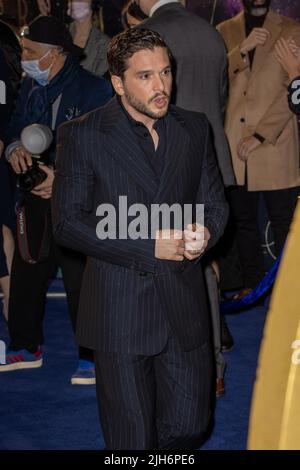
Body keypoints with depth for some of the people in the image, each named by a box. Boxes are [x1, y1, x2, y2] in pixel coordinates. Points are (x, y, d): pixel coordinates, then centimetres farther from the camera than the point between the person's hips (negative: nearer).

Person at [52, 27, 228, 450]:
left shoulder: (194, 129, 7)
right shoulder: (82, 136, -6)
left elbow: (214, 203, 14)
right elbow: (68, 223, -10)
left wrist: (206, 232, -11)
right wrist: (149, 246, -17)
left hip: (185, 307, 4)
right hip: (120, 314, -3)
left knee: (189, 426, 10)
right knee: (132, 439, 6)